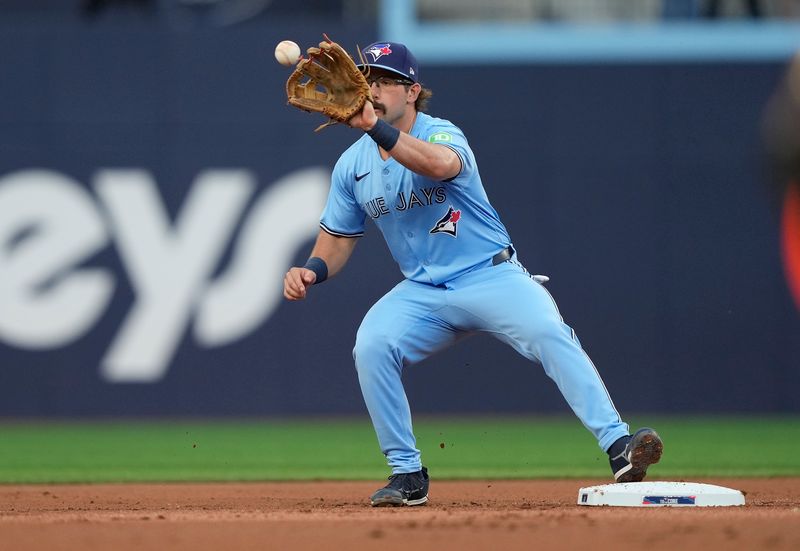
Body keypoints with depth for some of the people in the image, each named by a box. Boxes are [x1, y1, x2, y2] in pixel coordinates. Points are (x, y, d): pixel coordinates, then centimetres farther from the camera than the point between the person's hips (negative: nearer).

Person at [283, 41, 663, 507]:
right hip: (422, 291, 4)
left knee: (549, 334, -28)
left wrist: (375, 127, -48)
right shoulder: (352, 165, 4)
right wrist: (313, 270, -8)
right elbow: (339, 238, 14)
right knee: (371, 345, -22)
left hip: (492, 275, -4)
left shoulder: (442, 135, -12)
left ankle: (618, 445, -34)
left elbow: (441, 164, -38)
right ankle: (407, 474, -10)